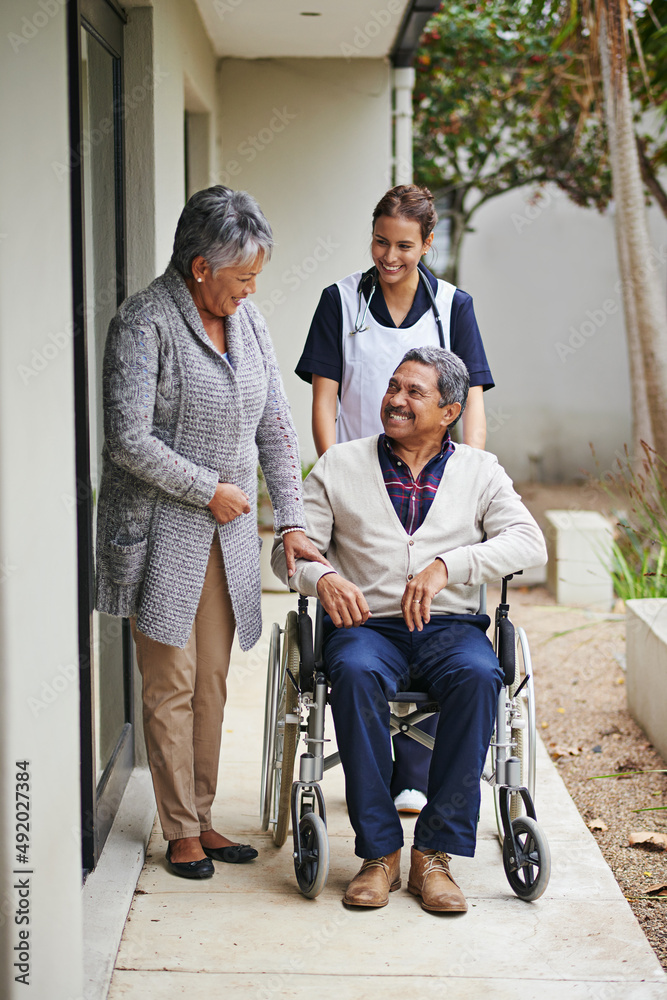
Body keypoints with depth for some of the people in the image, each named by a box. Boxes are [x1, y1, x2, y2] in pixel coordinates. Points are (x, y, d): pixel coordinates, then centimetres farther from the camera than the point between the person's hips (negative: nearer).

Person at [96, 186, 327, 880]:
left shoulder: (246, 321, 8)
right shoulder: (144, 323, -13)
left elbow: (275, 425, 10)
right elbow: (129, 438, -19)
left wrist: (291, 520, 3)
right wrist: (210, 490, -14)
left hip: (227, 532, 6)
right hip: (160, 529, -6)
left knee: (212, 680, 10)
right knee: (171, 685, -1)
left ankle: (202, 817, 21)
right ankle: (180, 831, 9)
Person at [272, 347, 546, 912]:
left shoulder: (480, 472, 13)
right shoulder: (339, 466, 14)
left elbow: (529, 543, -2)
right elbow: (291, 546, 8)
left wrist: (447, 565, -17)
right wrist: (323, 577, -16)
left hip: (450, 626, 0)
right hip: (366, 626, 0)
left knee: (478, 675, -34)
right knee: (355, 673, -35)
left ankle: (435, 853, -26)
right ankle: (379, 852, -27)